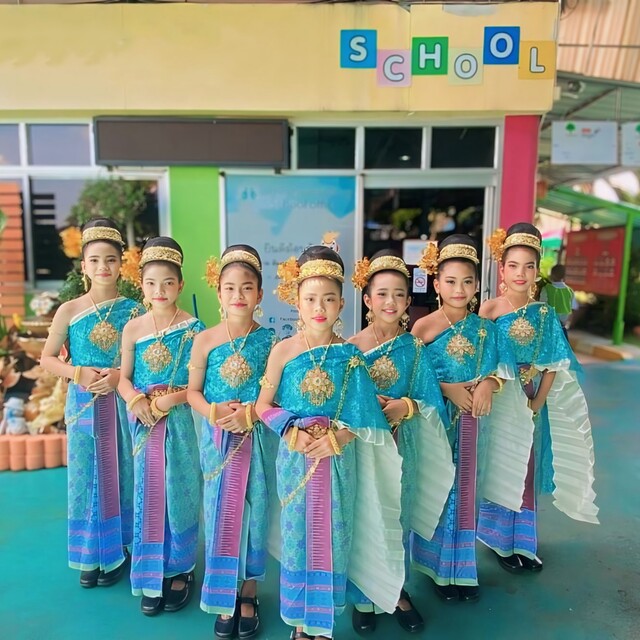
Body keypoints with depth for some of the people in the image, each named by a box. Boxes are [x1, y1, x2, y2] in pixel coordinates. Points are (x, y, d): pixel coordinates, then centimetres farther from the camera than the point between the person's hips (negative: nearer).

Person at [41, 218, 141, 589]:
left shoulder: (133, 309, -3)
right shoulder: (69, 311, -1)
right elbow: (48, 358, 5)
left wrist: (120, 376, -16)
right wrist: (77, 373, -12)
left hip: (123, 404, 0)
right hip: (84, 405, 1)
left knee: (121, 475, 9)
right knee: (87, 477, 10)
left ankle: (119, 551, 26)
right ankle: (91, 555, 27)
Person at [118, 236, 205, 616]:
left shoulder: (193, 328, -7)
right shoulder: (133, 328, 1)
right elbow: (124, 377, 4)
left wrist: (170, 400, -19)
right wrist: (136, 401, -13)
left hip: (179, 421, -2)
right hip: (144, 422, 3)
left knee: (178, 493, 8)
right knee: (148, 494, 11)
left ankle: (180, 571, 28)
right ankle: (151, 576, 28)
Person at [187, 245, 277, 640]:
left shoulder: (271, 340, -6)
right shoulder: (205, 340, -3)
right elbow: (193, 391, 1)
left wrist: (250, 413, -20)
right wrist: (212, 412, -16)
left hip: (259, 438, -1)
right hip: (218, 439, 1)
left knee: (254, 512, 10)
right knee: (221, 513, 11)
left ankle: (250, 593, 32)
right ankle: (225, 598, 30)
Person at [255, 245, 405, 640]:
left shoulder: (350, 353, -4)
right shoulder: (283, 350, -6)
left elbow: (362, 415, -2)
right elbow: (264, 406, -1)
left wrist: (335, 438, -18)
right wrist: (293, 432, -15)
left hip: (339, 460, 0)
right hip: (296, 457, 0)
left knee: (332, 537, 10)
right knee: (298, 534, 13)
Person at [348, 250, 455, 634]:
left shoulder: (414, 348, -3)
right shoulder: (351, 347, -8)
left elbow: (433, 403, -2)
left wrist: (407, 407, -19)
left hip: (402, 448, 2)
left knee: (399, 520, 16)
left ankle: (398, 592, 39)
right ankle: (363, 598, 32)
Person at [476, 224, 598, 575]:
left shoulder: (545, 314, -1)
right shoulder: (490, 309, -12)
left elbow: (552, 366, 0)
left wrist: (537, 403, -7)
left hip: (531, 404, 4)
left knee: (526, 471, 16)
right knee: (500, 469, 9)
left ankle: (523, 543, 35)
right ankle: (500, 542, 28)